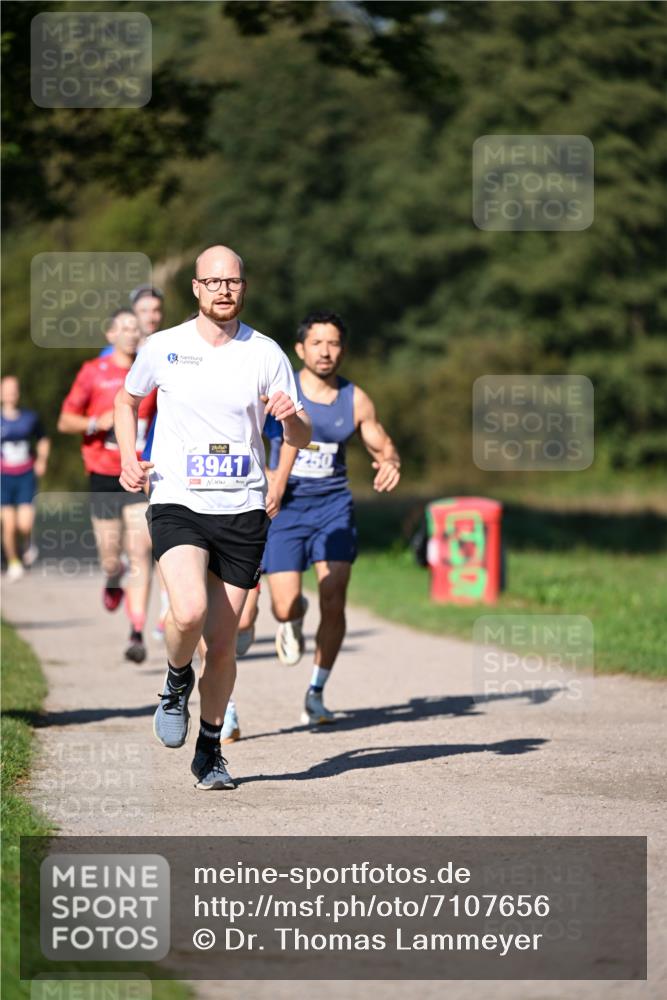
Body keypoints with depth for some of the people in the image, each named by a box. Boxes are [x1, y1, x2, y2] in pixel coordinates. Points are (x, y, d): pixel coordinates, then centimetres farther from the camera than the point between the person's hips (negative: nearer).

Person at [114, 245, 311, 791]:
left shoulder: (266, 355, 2)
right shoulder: (163, 348, 2)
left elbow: (302, 438, 5)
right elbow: (127, 400, 21)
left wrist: (291, 417, -19)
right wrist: (128, 457, 4)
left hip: (243, 510, 1)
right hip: (177, 505, -1)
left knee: (222, 644, 3)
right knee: (189, 612, -26)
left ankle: (210, 749, 24)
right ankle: (176, 682, 8)